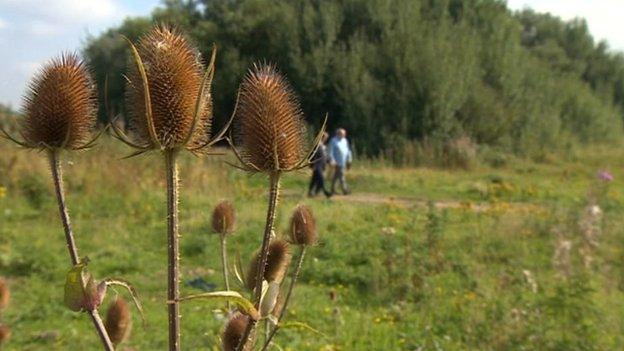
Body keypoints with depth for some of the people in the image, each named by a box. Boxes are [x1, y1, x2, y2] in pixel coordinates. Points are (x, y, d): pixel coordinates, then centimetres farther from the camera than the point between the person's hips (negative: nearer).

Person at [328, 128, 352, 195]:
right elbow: (331, 152, -10)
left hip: (344, 162, 7)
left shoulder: (345, 140, 15)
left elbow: (348, 150, 21)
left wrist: (349, 159, 16)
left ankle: (333, 190, 17)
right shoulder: (333, 141, -6)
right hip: (338, 162, -7)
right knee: (341, 176, -11)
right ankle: (345, 190, -13)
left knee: (336, 176, 12)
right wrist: (332, 161, -17)